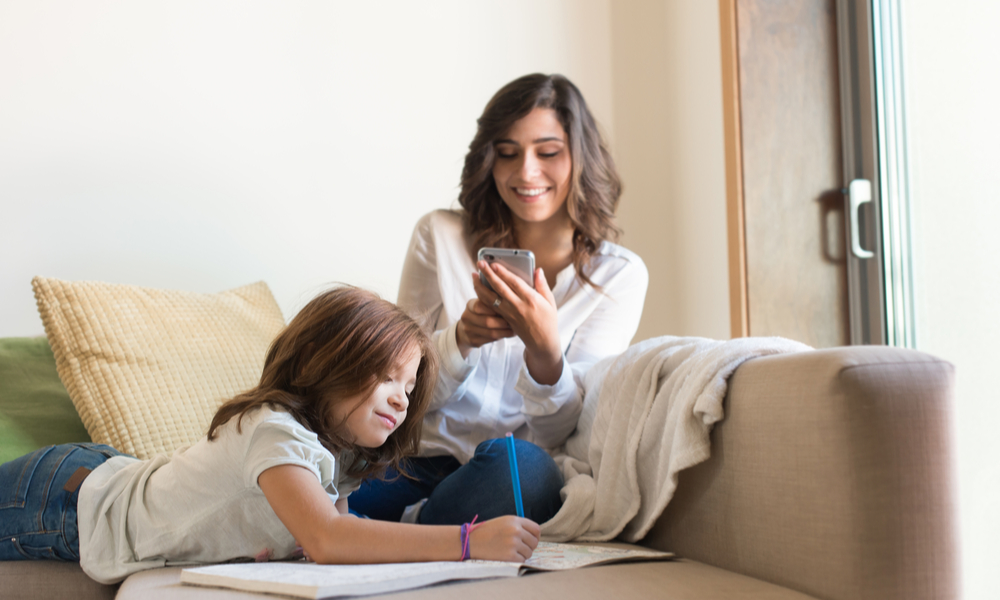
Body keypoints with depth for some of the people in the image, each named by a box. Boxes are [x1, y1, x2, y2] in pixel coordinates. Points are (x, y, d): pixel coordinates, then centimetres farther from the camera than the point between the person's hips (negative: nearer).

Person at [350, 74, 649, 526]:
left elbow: (557, 432, -3)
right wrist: (461, 337, -16)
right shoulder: (440, 237, 5)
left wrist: (544, 349, -25)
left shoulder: (619, 275, 3)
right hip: (416, 465, 0)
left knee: (519, 463, -37)